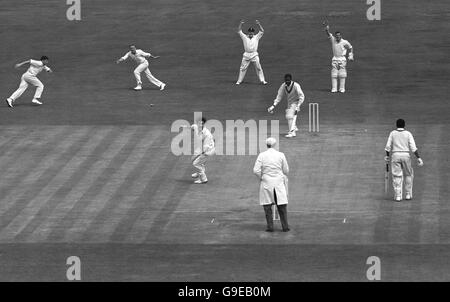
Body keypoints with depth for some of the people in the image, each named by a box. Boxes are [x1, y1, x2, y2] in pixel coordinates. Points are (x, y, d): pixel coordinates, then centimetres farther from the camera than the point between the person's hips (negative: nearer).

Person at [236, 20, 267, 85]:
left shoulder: (256, 37, 8)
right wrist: (241, 24, -6)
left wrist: (259, 24, -8)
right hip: (246, 55, 1)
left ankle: (262, 80, 0)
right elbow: (239, 31, 5)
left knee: (258, 68, -3)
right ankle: (239, 81, 10)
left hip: (254, 55, -1)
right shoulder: (244, 37, 9)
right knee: (243, 68, 3)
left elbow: (262, 31, 2)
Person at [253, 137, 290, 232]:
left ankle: (270, 226, 4)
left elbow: (256, 170, -11)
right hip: (279, 182, 0)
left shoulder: (262, 155, -6)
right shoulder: (281, 155, -3)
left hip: (266, 182, 0)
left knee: (267, 206, 9)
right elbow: (286, 171, 3)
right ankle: (285, 226, 4)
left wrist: (261, 177, 6)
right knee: (282, 206, 7)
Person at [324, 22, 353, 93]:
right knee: (334, 75, 0)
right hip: (335, 59, 2)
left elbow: (350, 47, 11)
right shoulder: (333, 39, 2)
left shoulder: (345, 42, -3)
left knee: (342, 75, -3)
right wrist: (327, 29, -28)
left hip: (342, 59, -2)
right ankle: (334, 89, 2)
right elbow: (328, 34, -9)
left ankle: (342, 89, 1)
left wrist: (351, 56, 4)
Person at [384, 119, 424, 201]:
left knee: (397, 176, 2)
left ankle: (398, 196, -6)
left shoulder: (392, 133, 3)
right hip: (406, 155, 0)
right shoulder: (408, 134, 0)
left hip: (395, 155, 0)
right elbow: (413, 147, -7)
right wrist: (418, 158, -7)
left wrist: (387, 156, 21)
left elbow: (388, 147, 4)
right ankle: (408, 195, 13)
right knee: (408, 174, 16)